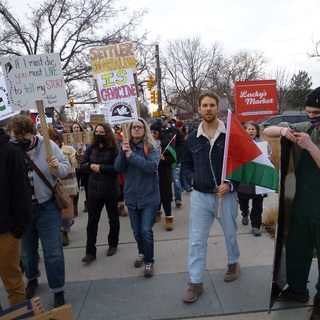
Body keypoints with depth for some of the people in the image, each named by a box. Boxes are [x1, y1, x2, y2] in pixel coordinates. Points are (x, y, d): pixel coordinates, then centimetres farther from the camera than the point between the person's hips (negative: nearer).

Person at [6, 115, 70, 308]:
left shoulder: (48, 145, -12)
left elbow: (66, 167, -6)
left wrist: (58, 168, -27)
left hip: (47, 207, -2)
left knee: (52, 251, 5)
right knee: (27, 250, 22)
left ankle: (58, 292, 22)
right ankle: (32, 280, 50)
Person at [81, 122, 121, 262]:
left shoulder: (114, 150, -10)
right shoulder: (90, 149, 4)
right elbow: (82, 166, 7)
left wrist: (101, 167, -22)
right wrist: (90, 165, -15)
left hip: (111, 191, -3)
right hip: (94, 190, 4)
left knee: (113, 219, 13)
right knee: (92, 221, 4)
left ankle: (113, 245, 34)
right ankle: (90, 252, 12)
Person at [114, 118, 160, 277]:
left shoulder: (151, 147, -8)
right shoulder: (126, 146, 4)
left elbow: (152, 166, -23)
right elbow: (118, 168, -3)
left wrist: (131, 155, -26)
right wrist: (123, 152, -19)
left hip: (149, 196, -4)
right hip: (131, 196, 4)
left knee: (146, 230, -6)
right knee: (136, 231, 15)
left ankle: (149, 261, 15)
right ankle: (142, 253, 41)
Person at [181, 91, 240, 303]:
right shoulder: (192, 138, 3)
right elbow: (186, 165, 14)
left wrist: (230, 184, -17)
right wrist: (192, 179, -4)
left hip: (226, 195, -1)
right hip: (200, 196, 2)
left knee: (230, 234, 20)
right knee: (196, 240, 4)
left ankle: (233, 263, 47)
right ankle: (196, 283, 17)